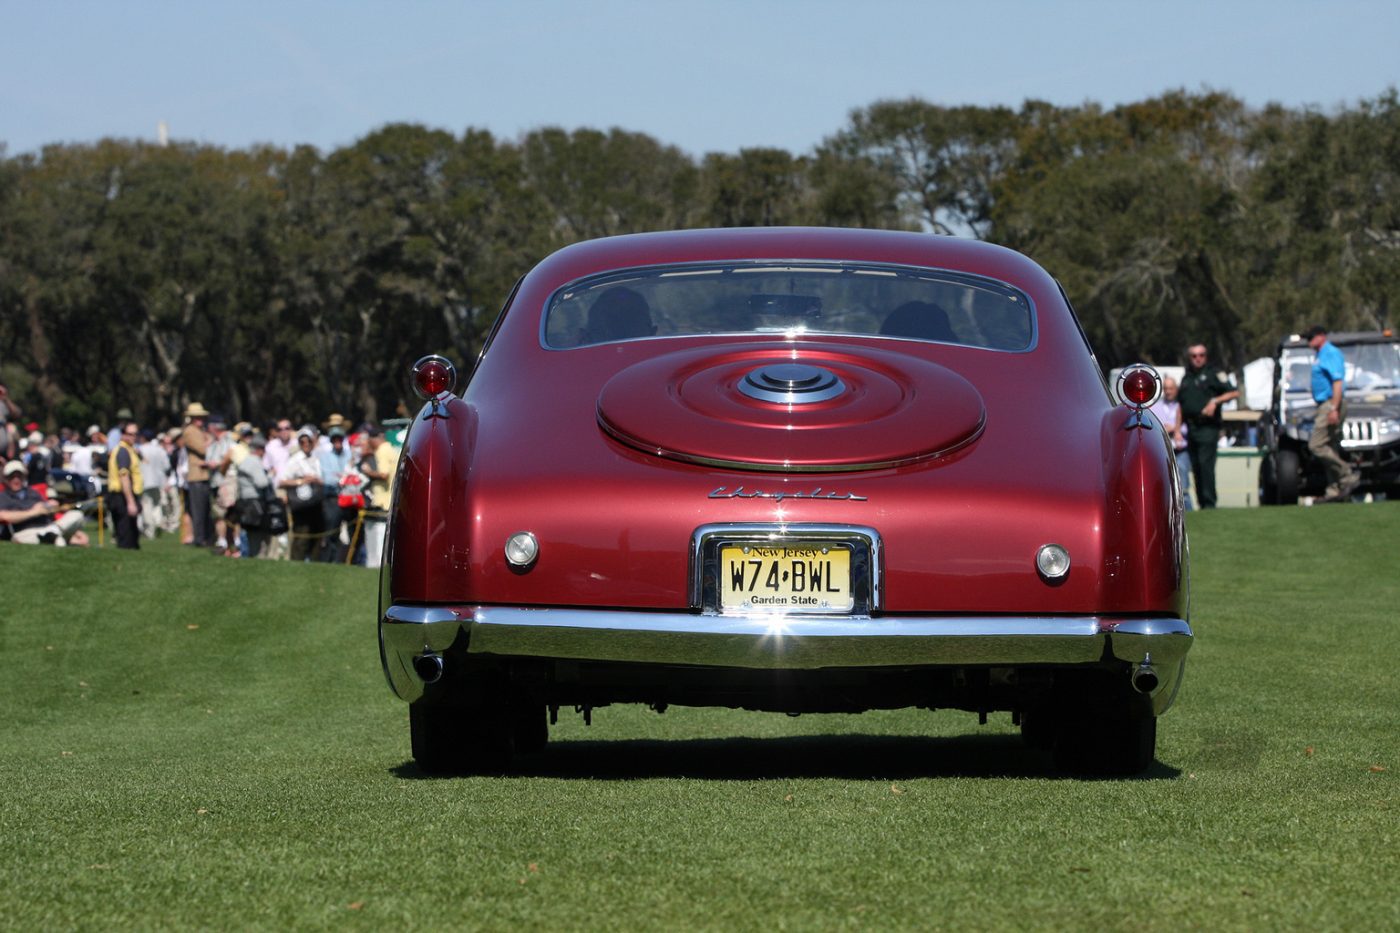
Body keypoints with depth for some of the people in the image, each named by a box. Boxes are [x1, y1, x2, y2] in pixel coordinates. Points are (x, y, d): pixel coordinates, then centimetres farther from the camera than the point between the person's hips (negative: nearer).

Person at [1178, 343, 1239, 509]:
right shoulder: (1186, 379, 20)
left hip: (1208, 428, -6)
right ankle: (1202, 503, 9)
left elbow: (1234, 392, -2)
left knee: (1206, 465, -15)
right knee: (1196, 468, 5)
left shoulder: (1214, 374, 3)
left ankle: (1209, 503, -15)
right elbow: (1181, 406, 23)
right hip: (1191, 429, 6)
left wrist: (1215, 401, -14)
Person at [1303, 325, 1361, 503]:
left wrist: (1334, 409, -26)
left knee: (1316, 446, -14)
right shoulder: (1320, 355, 20)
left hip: (1331, 404, -10)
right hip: (1325, 406, 10)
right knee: (1330, 450, 7)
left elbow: (1338, 382, -19)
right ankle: (1335, 491, 5)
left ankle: (1348, 474, -11)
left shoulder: (1331, 353, -11)